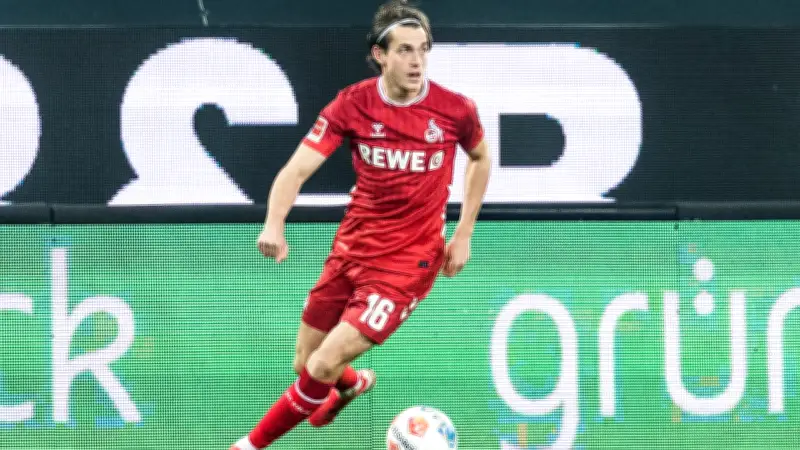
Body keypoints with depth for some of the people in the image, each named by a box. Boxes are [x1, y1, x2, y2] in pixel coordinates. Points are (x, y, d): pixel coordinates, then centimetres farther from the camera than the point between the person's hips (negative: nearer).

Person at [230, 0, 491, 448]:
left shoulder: (455, 109, -10)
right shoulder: (353, 104, -9)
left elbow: (480, 158, 12)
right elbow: (297, 170, -16)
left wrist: (463, 235, 7)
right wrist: (274, 226, -35)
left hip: (408, 262, -3)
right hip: (351, 250, 3)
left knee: (324, 366, -16)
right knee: (306, 364, 14)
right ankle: (353, 383, 52)